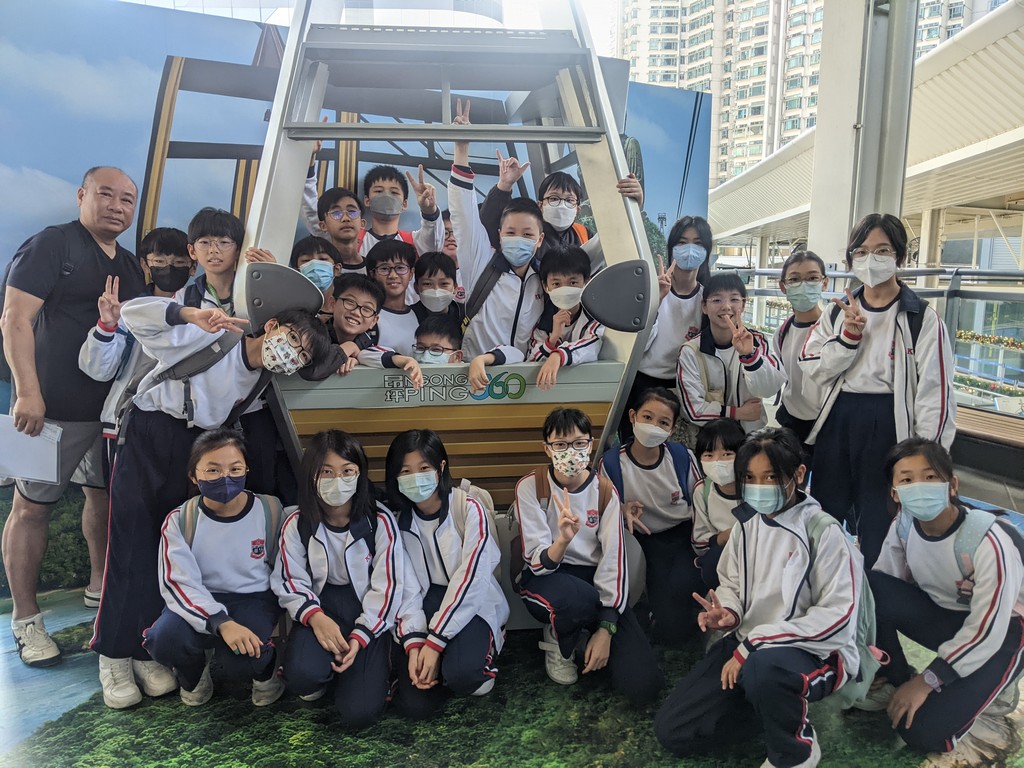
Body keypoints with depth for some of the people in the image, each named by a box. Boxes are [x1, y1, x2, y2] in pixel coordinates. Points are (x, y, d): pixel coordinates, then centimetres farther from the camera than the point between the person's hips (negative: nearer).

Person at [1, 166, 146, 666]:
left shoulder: (131, 267, 14)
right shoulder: (50, 245, -7)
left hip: (114, 406, 7)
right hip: (54, 408, -7)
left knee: (105, 496, 16)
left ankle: (100, 586, 34)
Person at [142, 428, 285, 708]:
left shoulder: (270, 511, -11)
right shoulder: (179, 520, -11)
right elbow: (178, 583, -20)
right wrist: (221, 623, -35)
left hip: (253, 600, -1)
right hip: (199, 602, 2)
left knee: (239, 662, -31)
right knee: (165, 640, -30)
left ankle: (267, 666, 10)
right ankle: (194, 672, 8)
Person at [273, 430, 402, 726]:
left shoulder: (380, 521, -12)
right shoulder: (297, 524, -6)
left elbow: (387, 586, -10)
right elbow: (290, 582, -3)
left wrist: (360, 637, -18)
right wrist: (315, 617, -22)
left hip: (368, 613, -1)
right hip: (321, 604, 2)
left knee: (359, 712, -15)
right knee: (302, 675, -30)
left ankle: (370, 671, 20)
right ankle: (323, 674, 9)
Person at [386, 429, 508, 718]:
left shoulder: (469, 509, -13)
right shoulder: (397, 519, -2)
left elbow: (470, 578, -18)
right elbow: (406, 586, -6)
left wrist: (434, 642, -22)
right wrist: (414, 644, -20)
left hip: (471, 604, -3)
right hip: (424, 605, 3)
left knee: (460, 673, -33)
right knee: (415, 704, -15)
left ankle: (481, 653, 3)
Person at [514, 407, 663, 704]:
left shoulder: (605, 491, -4)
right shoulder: (530, 486, -12)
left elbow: (613, 559, -7)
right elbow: (538, 562, -16)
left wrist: (606, 628, -16)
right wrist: (563, 540, -40)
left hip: (594, 580, 2)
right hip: (543, 577, -2)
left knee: (644, 684, -16)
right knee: (579, 598, -41)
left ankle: (584, 639, 15)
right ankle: (557, 640, -3)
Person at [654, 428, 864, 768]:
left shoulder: (824, 532, -15)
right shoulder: (747, 525, 4)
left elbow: (836, 615, -19)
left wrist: (754, 645, -21)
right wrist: (728, 613, -8)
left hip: (818, 652, -6)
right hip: (749, 646, 6)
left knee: (764, 667, -43)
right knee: (671, 730, -3)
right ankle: (766, 699, 16)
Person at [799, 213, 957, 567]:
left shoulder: (922, 317, -5)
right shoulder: (839, 311, 8)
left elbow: (935, 391, -7)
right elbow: (813, 368, 1)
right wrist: (848, 335, -13)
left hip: (889, 425, -4)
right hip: (838, 421, 4)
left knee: (879, 530, 6)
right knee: (824, 517, 15)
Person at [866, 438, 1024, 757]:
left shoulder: (989, 541, -30)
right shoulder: (903, 526, -14)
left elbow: (987, 631, -24)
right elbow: (885, 588, -3)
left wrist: (926, 681, -21)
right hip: (943, 615, 5)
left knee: (921, 730, -21)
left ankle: (987, 690, 8)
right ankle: (895, 681, -3)